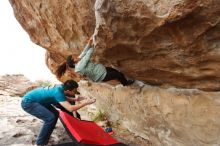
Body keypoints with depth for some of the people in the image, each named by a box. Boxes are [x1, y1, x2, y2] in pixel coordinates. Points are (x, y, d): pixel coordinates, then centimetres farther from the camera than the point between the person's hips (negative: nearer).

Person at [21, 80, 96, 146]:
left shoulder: (61, 86, -7)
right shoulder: (58, 92, -31)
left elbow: (63, 98, 15)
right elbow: (70, 108, -37)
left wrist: (74, 99, 5)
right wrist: (85, 103, -28)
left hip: (35, 100, 10)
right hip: (28, 102, -9)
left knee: (55, 114, 10)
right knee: (50, 118, -21)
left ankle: (44, 139, 21)